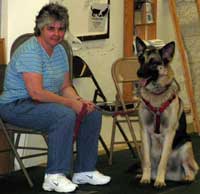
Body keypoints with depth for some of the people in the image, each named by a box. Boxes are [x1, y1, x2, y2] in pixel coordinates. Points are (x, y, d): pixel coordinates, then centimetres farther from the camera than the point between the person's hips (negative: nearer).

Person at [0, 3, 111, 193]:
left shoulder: (60, 51, 8)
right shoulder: (30, 52, -20)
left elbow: (65, 87, 12)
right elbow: (36, 93, -28)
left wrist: (80, 101, -9)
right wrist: (70, 103, -23)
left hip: (47, 103, 9)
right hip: (17, 106, -9)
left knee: (93, 113, -3)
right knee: (65, 115, -33)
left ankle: (84, 171, 6)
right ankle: (54, 177, -25)